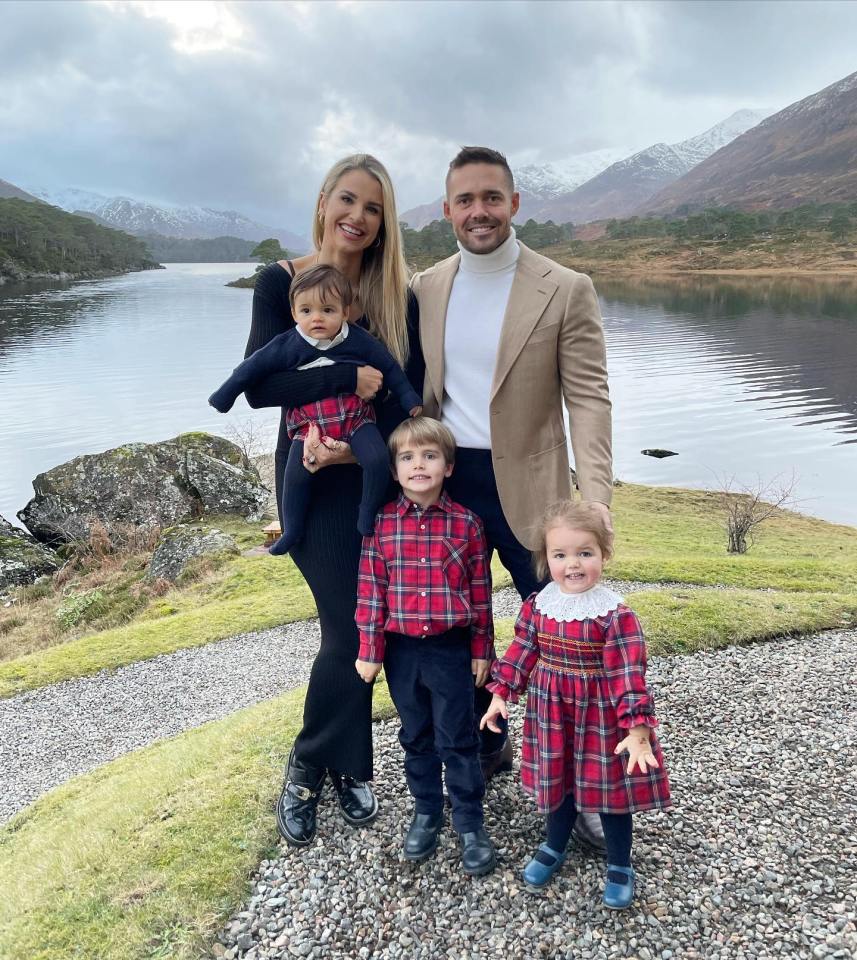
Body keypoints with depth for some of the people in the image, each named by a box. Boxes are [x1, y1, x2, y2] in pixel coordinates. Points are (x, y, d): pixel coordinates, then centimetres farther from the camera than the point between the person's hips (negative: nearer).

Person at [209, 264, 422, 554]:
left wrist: (410, 400, 9)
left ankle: (368, 517, 4)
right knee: (295, 475, -6)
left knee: (378, 460, -18)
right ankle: (291, 531, 15)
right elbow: (253, 366, 3)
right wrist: (224, 395, 7)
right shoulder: (287, 345, -5)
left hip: (355, 417, 0)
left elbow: (390, 368, 8)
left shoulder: (360, 341, -3)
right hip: (308, 424, 0)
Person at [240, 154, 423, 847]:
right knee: (350, 626, -5)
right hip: (314, 479, -3)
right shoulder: (281, 283, -4)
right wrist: (352, 378, -24)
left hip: (382, 474, 3)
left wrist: (358, 446, -21)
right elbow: (259, 384, -15)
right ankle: (310, 768, 20)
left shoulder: (396, 295, 1)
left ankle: (343, 768, 28)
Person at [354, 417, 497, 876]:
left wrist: (482, 649, 1)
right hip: (402, 649, 2)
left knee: (457, 739, 8)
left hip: (451, 649, -2)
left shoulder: (465, 523, -7)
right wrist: (370, 649, -1)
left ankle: (469, 822, 24)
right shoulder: (382, 523, -5)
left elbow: (480, 590, -1)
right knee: (416, 737, 18)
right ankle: (426, 811, 35)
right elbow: (371, 589, -2)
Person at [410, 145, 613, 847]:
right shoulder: (425, 288, 6)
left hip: (525, 487, -4)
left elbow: (588, 398, -12)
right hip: (444, 484, 4)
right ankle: (487, 745, 39)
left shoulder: (566, 290, -7)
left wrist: (594, 499, -23)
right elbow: (414, 389, 12)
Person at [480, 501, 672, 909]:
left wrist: (637, 729, -25)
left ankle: (620, 866, 34)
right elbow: (521, 652, 4)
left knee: (609, 788, 12)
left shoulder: (615, 614, -21)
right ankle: (553, 848, 45)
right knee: (557, 782, 21)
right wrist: (500, 694, 3)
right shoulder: (538, 604, -6)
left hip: (600, 716, -4)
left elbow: (629, 675, -21)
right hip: (552, 714, 4)